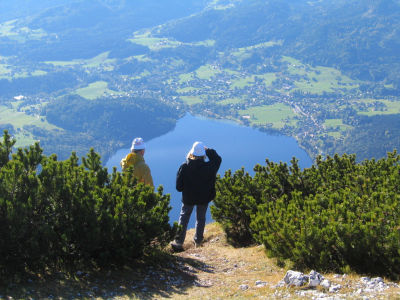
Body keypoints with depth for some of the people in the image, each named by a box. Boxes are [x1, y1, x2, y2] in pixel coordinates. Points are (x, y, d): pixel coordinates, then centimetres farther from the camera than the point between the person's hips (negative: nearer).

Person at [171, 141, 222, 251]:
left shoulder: (184, 167, -17)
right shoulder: (209, 167, -18)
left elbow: (179, 187, -10)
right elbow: (217, 159, 4)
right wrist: (207, 150, 7)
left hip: (188, 198, 0)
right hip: (204, 198, 0)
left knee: (184, 218, 14)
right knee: (201, 219, 19)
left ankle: (178, 242, 10)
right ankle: (198, 241, 28)